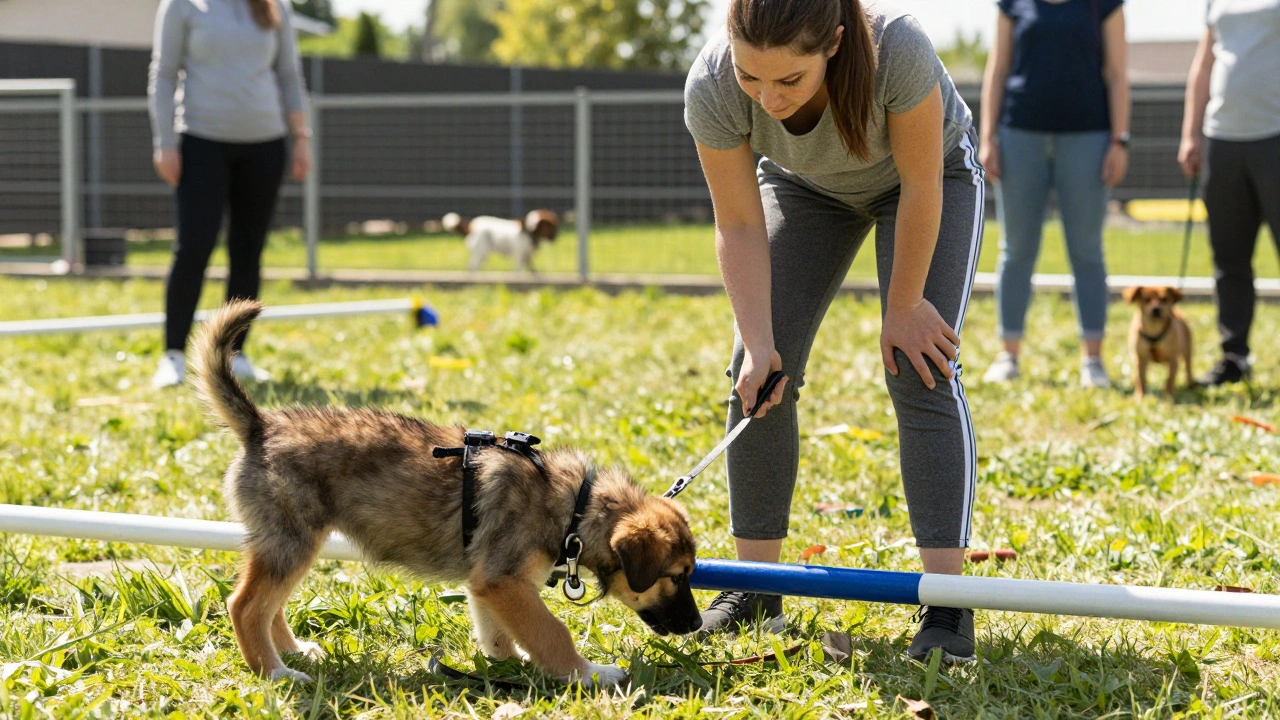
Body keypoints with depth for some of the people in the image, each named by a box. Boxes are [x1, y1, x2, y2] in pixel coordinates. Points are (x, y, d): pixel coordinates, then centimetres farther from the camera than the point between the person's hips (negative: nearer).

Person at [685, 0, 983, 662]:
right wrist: (758, 344, -29)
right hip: (806, 185, 3)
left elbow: (920, 187, -28)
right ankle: (756, 589, 5)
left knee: (920, 372, -17)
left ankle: (947, 605, -17)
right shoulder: (711, 90, -35)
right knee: (760, 374, -6)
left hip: (933, 173, -3)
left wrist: (904, 305, -18)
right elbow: (741, 227, -23)